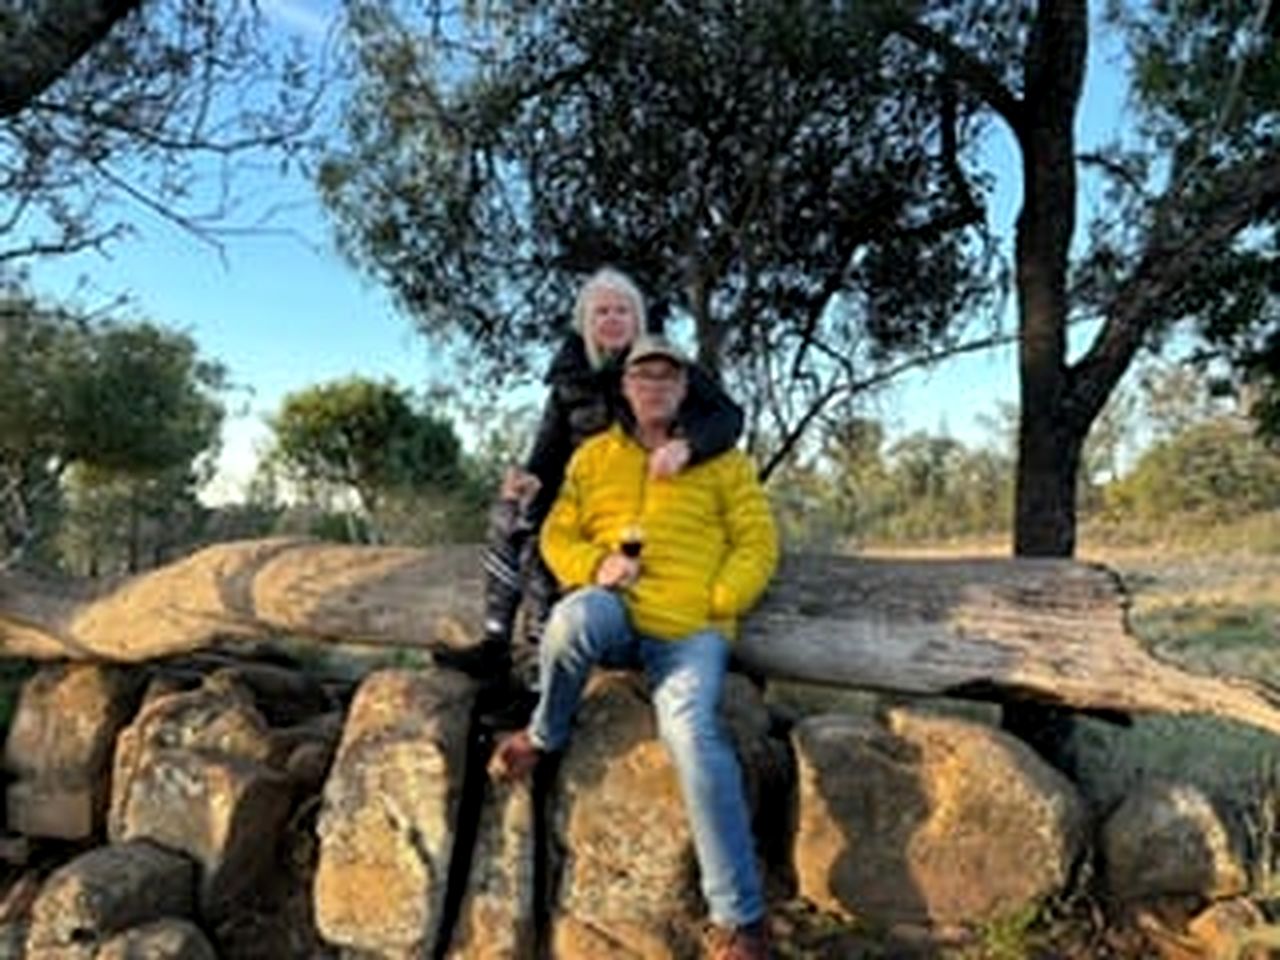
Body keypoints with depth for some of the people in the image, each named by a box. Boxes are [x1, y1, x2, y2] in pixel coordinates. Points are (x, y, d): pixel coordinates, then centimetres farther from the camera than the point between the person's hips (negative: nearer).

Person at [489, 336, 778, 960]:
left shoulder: (723, 461, 12)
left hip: (690, 628, -1)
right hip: (614, 614, 1)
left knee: (693, 733, -28)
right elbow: (558, 536, 15)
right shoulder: (592, 457, 18)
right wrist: (597, 565, -7)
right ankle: (545, 735, -7)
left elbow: (758, 543, 8)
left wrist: (716, 602, -9)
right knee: (575, 617, -38)